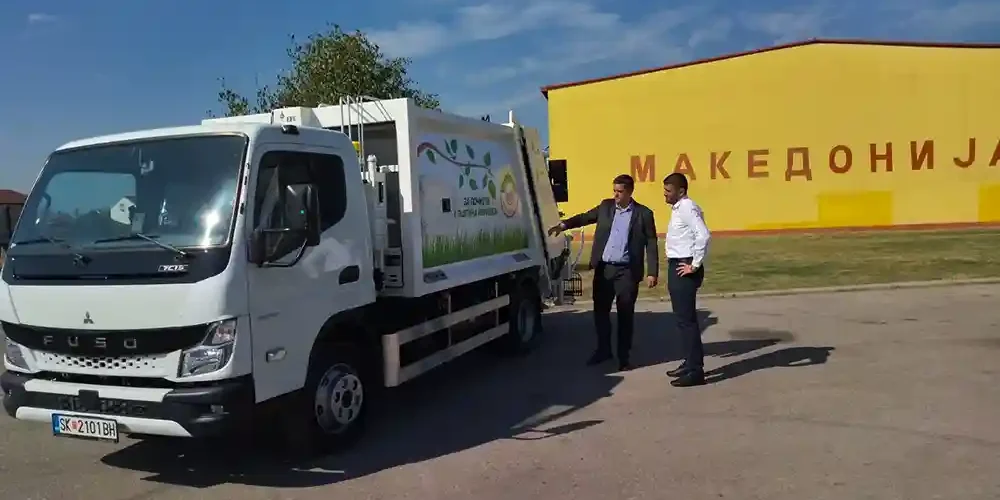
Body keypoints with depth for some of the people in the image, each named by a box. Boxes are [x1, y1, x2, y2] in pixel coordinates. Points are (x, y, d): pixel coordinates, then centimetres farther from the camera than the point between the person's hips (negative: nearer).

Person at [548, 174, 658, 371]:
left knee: (625, 315, 5)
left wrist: (652, 272, -8)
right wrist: (564, 225, -3)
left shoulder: (644, 213, -2)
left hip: (627, 271, -3)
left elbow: (651, 245, -2)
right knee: (600, 311, 11)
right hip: (603, 268, 4)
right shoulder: (606, 206, 8)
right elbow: (585, 217, 14)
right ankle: (603, 350, 28)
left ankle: (623, 356, 17)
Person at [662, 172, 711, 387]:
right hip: (676, 267, 10)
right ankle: (690, 362, 27)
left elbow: (704, 236, -28)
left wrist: (695, 265, -22)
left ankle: (696, 370, -1)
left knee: (686, 319, -7)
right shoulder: (678, 209, 14)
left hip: (685, 269, -10)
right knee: (682, 318, 16)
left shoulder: (688, 208, -15)